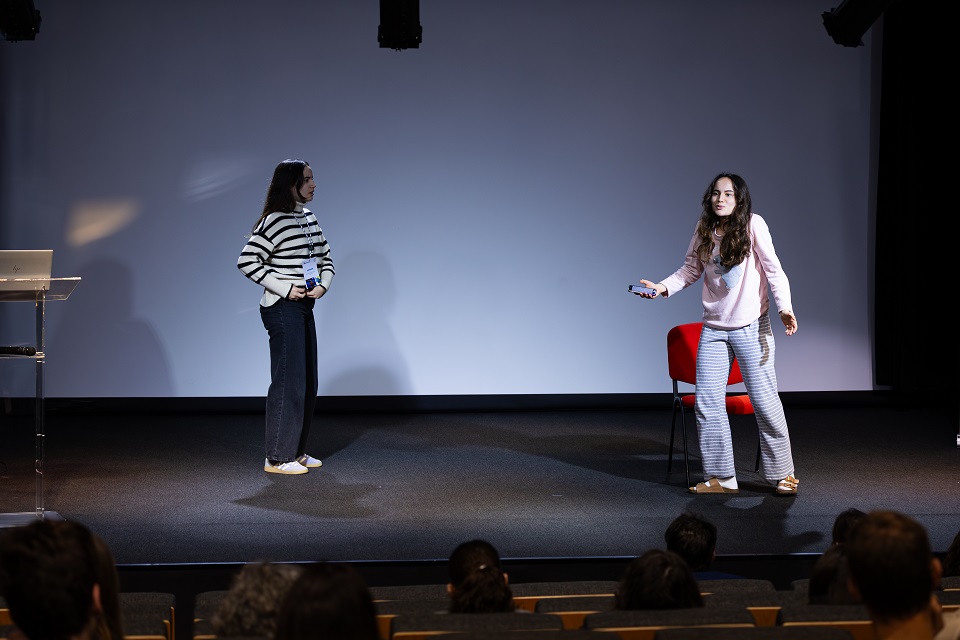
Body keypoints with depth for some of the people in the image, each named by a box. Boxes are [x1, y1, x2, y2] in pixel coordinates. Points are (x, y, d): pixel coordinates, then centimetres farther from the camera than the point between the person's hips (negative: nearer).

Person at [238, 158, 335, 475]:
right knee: (288, 382, -7)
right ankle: (277, 458, 0)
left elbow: (325, 258, 21)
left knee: (308, 383, 13)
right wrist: (285, 288, -18)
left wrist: (323, 284, 1)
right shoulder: (275, 221, -14)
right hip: (282, 309, -9)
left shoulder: (310, 218, 11)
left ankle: (296, 451, 22)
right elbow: (246, 261, -19)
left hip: (304, 308, 9)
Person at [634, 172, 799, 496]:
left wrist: (785, 306, -25)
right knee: (707, 402, 1)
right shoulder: (704, 230, 5)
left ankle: (783, 473, 12)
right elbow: (691, 269, 14)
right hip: (713, 329, 5)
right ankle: (721, 477, 10)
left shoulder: (753, 225, -8)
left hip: (751, 326, -5)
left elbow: (773, 268, -12)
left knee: (764, 399, -1)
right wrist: (662, 287, -1)